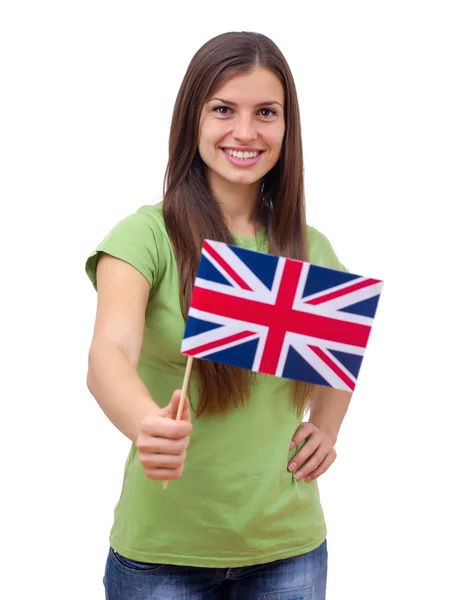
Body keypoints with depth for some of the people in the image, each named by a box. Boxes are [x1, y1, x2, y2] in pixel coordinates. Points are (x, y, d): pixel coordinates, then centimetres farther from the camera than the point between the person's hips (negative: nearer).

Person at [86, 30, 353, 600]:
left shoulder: (311, 249, 4)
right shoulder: (146, 236, -10)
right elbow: (107, 355, -25)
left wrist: (326, 427, 4)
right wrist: (148, 426, -46)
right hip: (163, 551, -3)